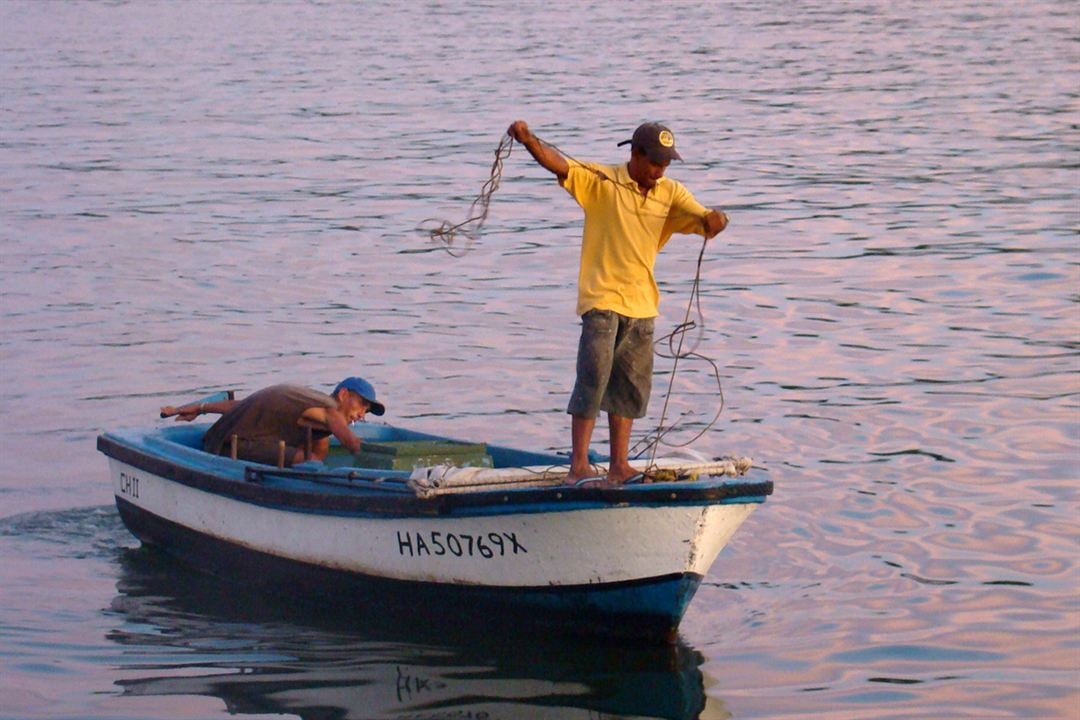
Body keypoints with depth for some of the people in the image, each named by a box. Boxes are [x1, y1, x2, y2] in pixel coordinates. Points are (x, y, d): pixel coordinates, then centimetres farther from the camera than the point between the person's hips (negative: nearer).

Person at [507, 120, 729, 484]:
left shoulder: (671, 193, 7)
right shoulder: (601, 181, -6)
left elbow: (704, 222, 2)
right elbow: (560, 164, -19)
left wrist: (714, 220, -24)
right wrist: (529, 140, -37)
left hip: (642, 304, 5)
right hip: (601, 298, -5)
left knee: (631, 386, 10)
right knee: (593, 379, -11)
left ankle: (619, 465, 18)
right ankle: (578, 465, -8)